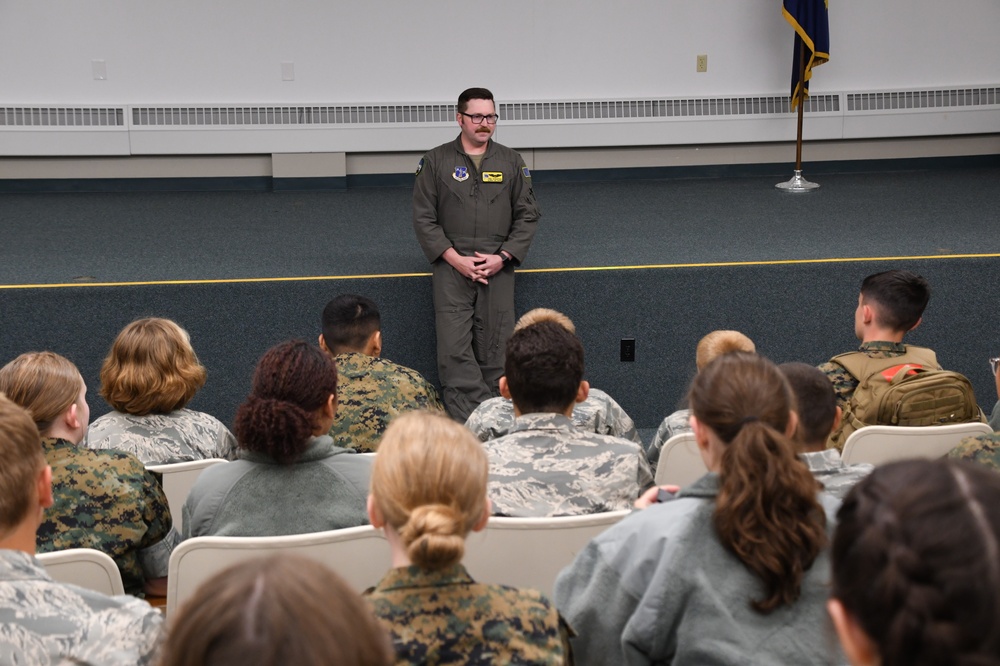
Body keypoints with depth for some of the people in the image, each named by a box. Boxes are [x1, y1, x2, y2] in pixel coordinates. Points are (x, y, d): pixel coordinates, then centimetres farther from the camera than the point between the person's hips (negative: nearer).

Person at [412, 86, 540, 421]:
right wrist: (456, 259, -8)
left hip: (498, 268, 2)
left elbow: (527, 214, 10)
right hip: (452, 267, -1)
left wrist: (503, 257, -5)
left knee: (494, 351, -1)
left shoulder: (511, 162, 11)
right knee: (454, 350, -12)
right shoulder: (436, 161, 5)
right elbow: (423, 218, 2)